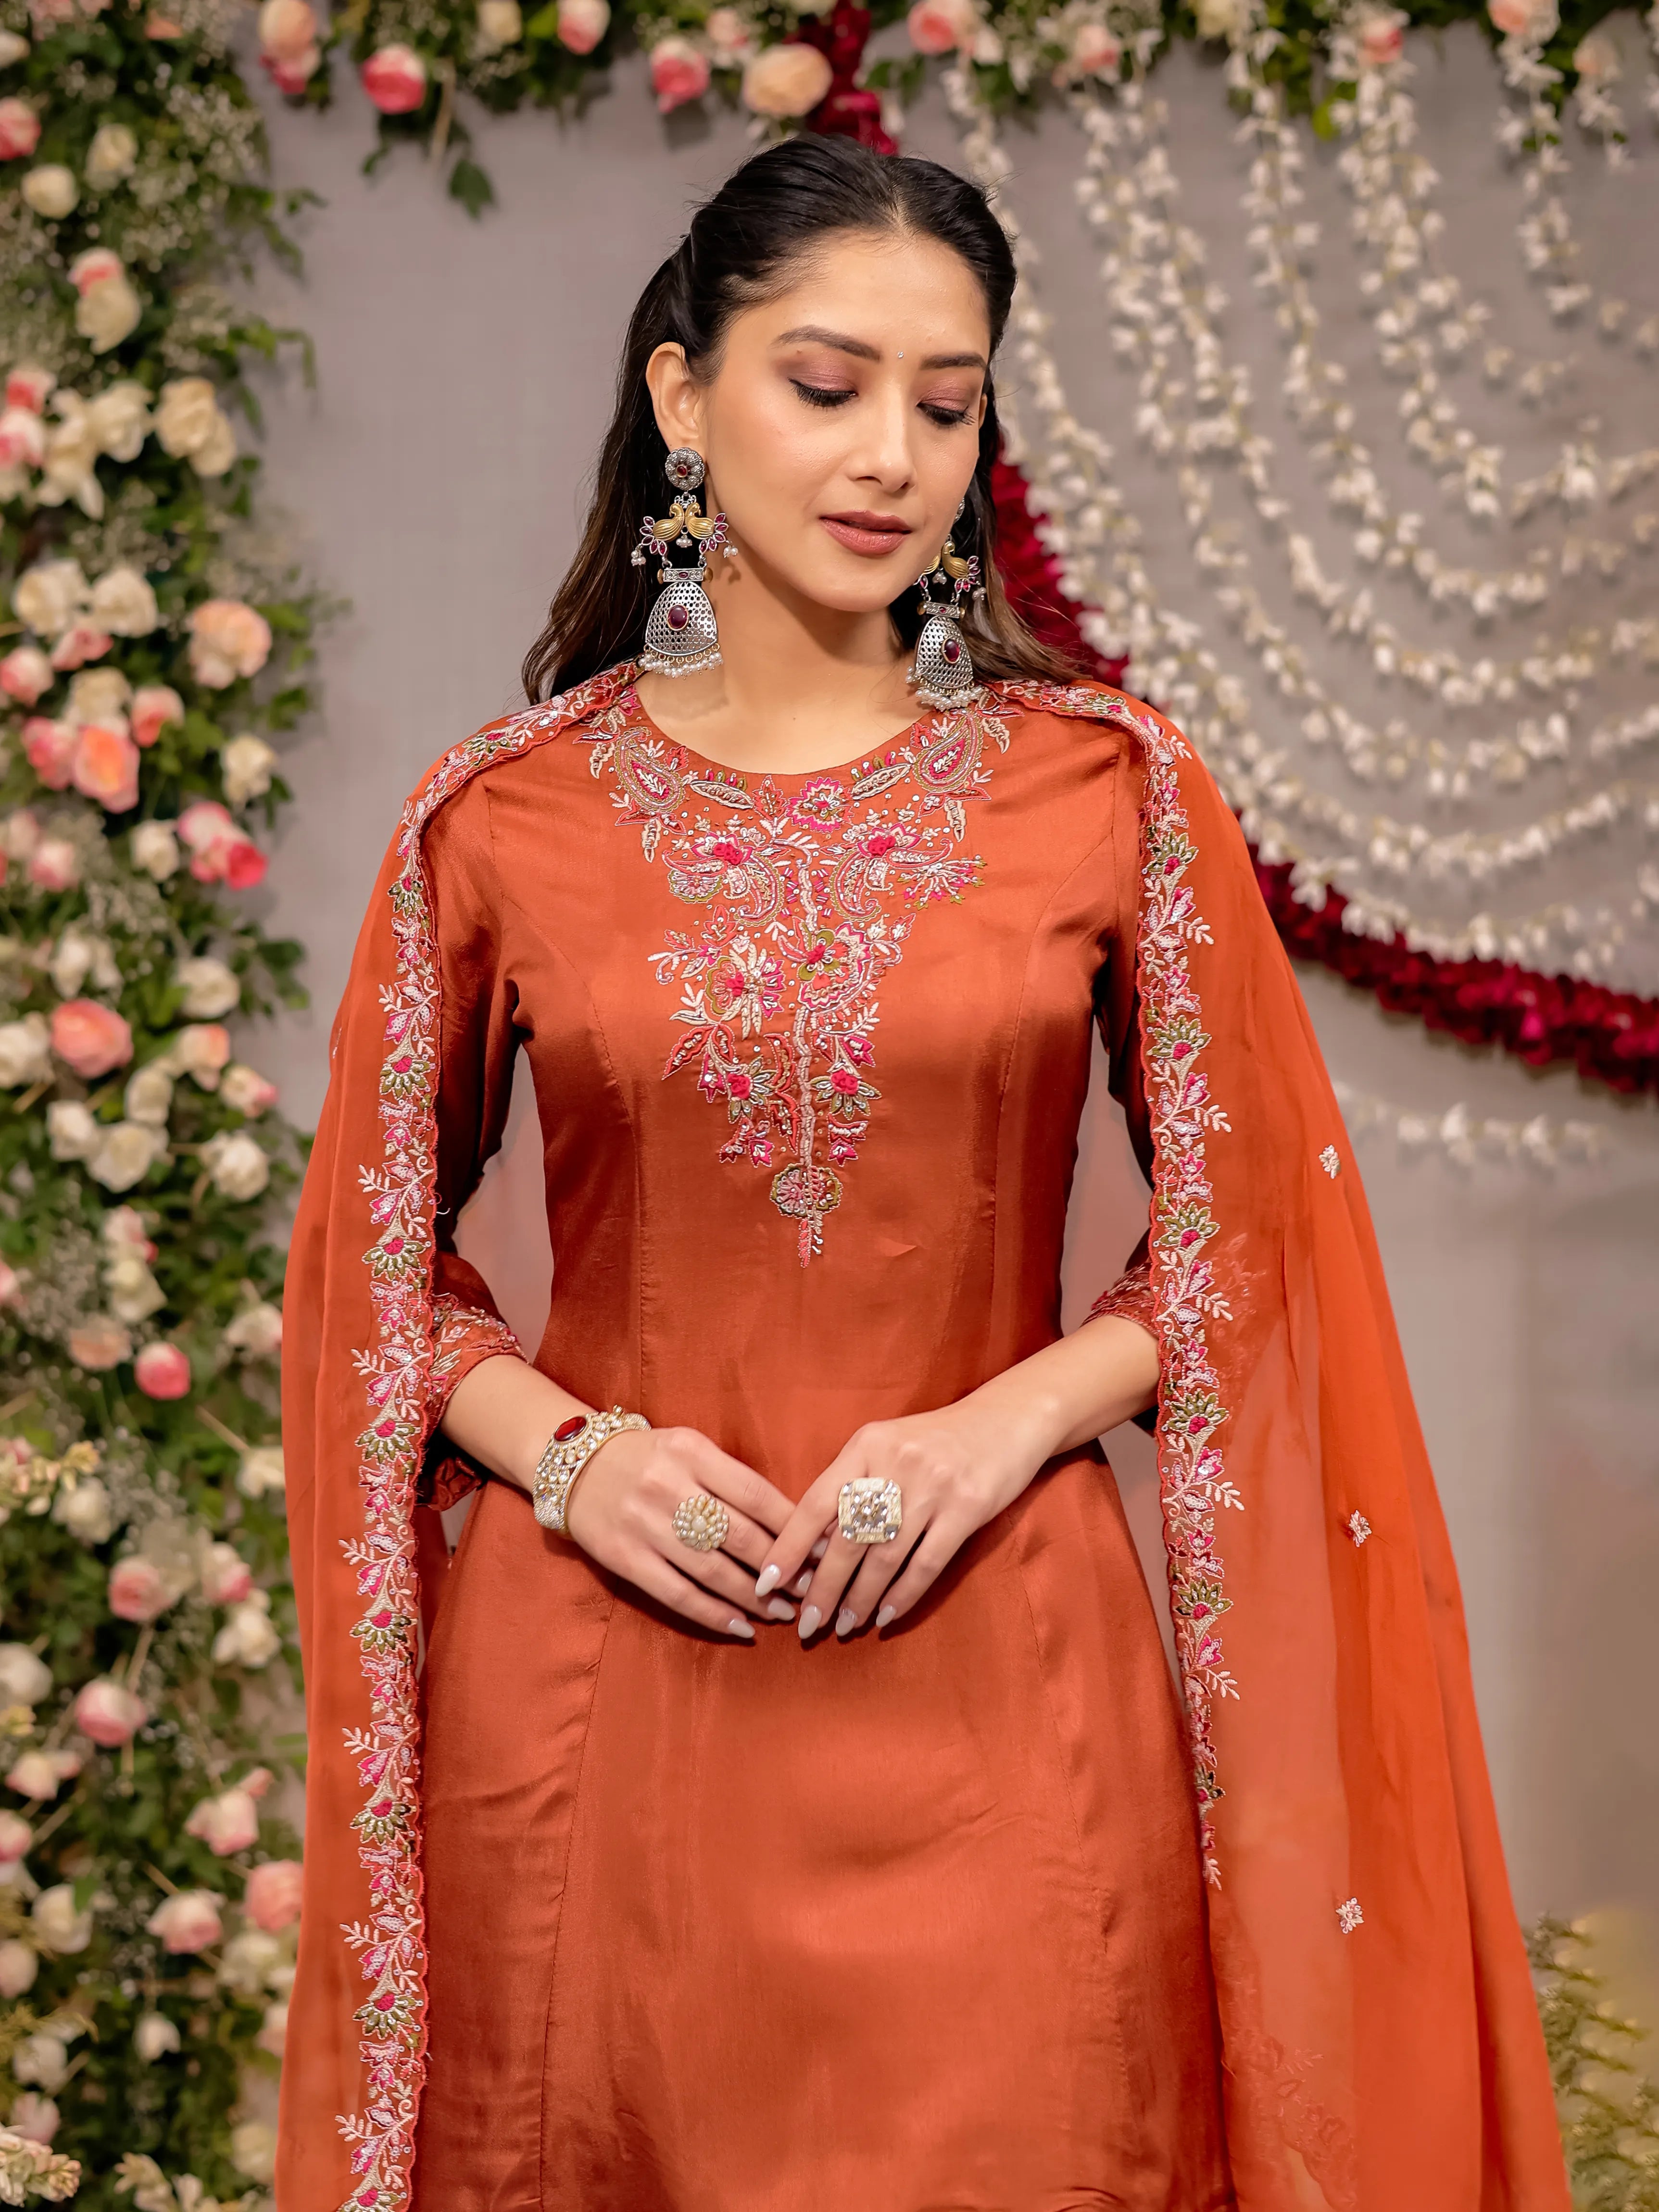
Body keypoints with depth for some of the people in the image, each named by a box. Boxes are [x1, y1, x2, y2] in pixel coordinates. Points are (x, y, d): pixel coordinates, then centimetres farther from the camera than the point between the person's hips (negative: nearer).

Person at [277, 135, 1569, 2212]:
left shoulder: (1112, 792, 0)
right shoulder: (499, 817, 1)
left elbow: (1241, 1236, 6)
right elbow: (379, 1259, 8)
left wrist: (1007, 1421, -9)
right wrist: (565, 1452, -8)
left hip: (997, 1674, 0)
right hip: (595, 1679, 1)